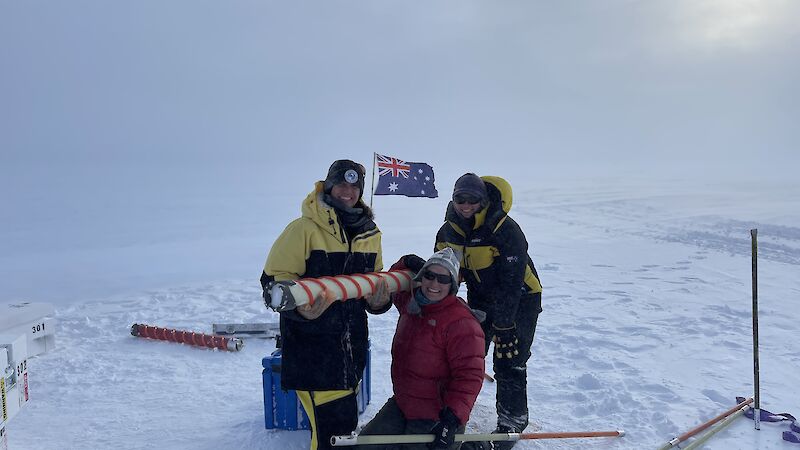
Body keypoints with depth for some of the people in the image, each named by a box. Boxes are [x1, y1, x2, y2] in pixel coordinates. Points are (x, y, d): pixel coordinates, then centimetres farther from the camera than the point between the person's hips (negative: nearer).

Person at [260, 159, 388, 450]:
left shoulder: (370, 233, 10)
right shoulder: (304, 229, -11)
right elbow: (273, 279, -10)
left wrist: (378, 298, -2)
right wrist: (299, 304, -28)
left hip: (353, 345, 7)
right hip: (311, 342, -6)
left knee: (345, 421, 18)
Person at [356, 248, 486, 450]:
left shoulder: (462, 322, -22)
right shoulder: (410, 302, 2)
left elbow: (469, 376, -24)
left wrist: (452, 420, -29)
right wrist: (407, 263, 1)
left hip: (435, 418, -8)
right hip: (401, 405, 8)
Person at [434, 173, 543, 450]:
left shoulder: (506, 231, -29)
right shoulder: (449, 230, -8)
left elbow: (511, 283, -28)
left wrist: (503, 326, -27)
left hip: (519, 299, -6)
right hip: (480, 297, 6)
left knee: (509, 361, -7)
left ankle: (512, 422, 12)